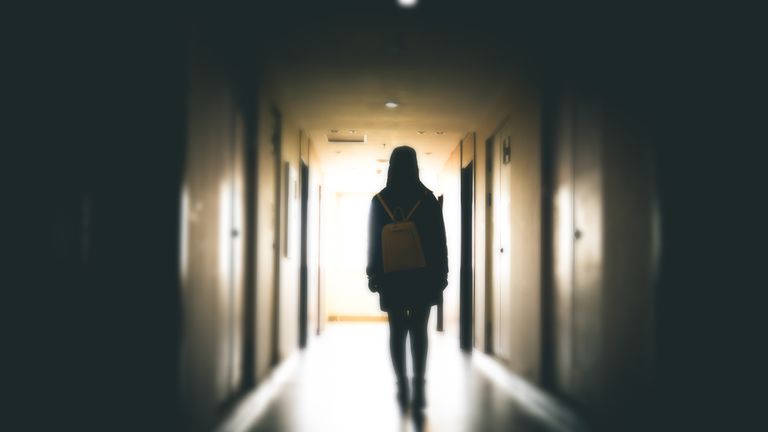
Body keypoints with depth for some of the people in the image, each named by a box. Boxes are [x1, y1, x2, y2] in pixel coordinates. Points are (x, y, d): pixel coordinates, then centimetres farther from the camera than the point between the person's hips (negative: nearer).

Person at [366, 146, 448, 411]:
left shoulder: (379, 201, 0)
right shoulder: (427, 198, -3)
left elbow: (373, 242, 1)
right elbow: (440, 240, -2)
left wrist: (373, 274, 8)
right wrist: (442, 272, 5)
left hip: (391, 276, 1)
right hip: (423, 275, -1)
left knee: (397, 331, 7)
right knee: (419, 331, 1)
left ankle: (403, 388, 7)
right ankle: (418, 387, -10)